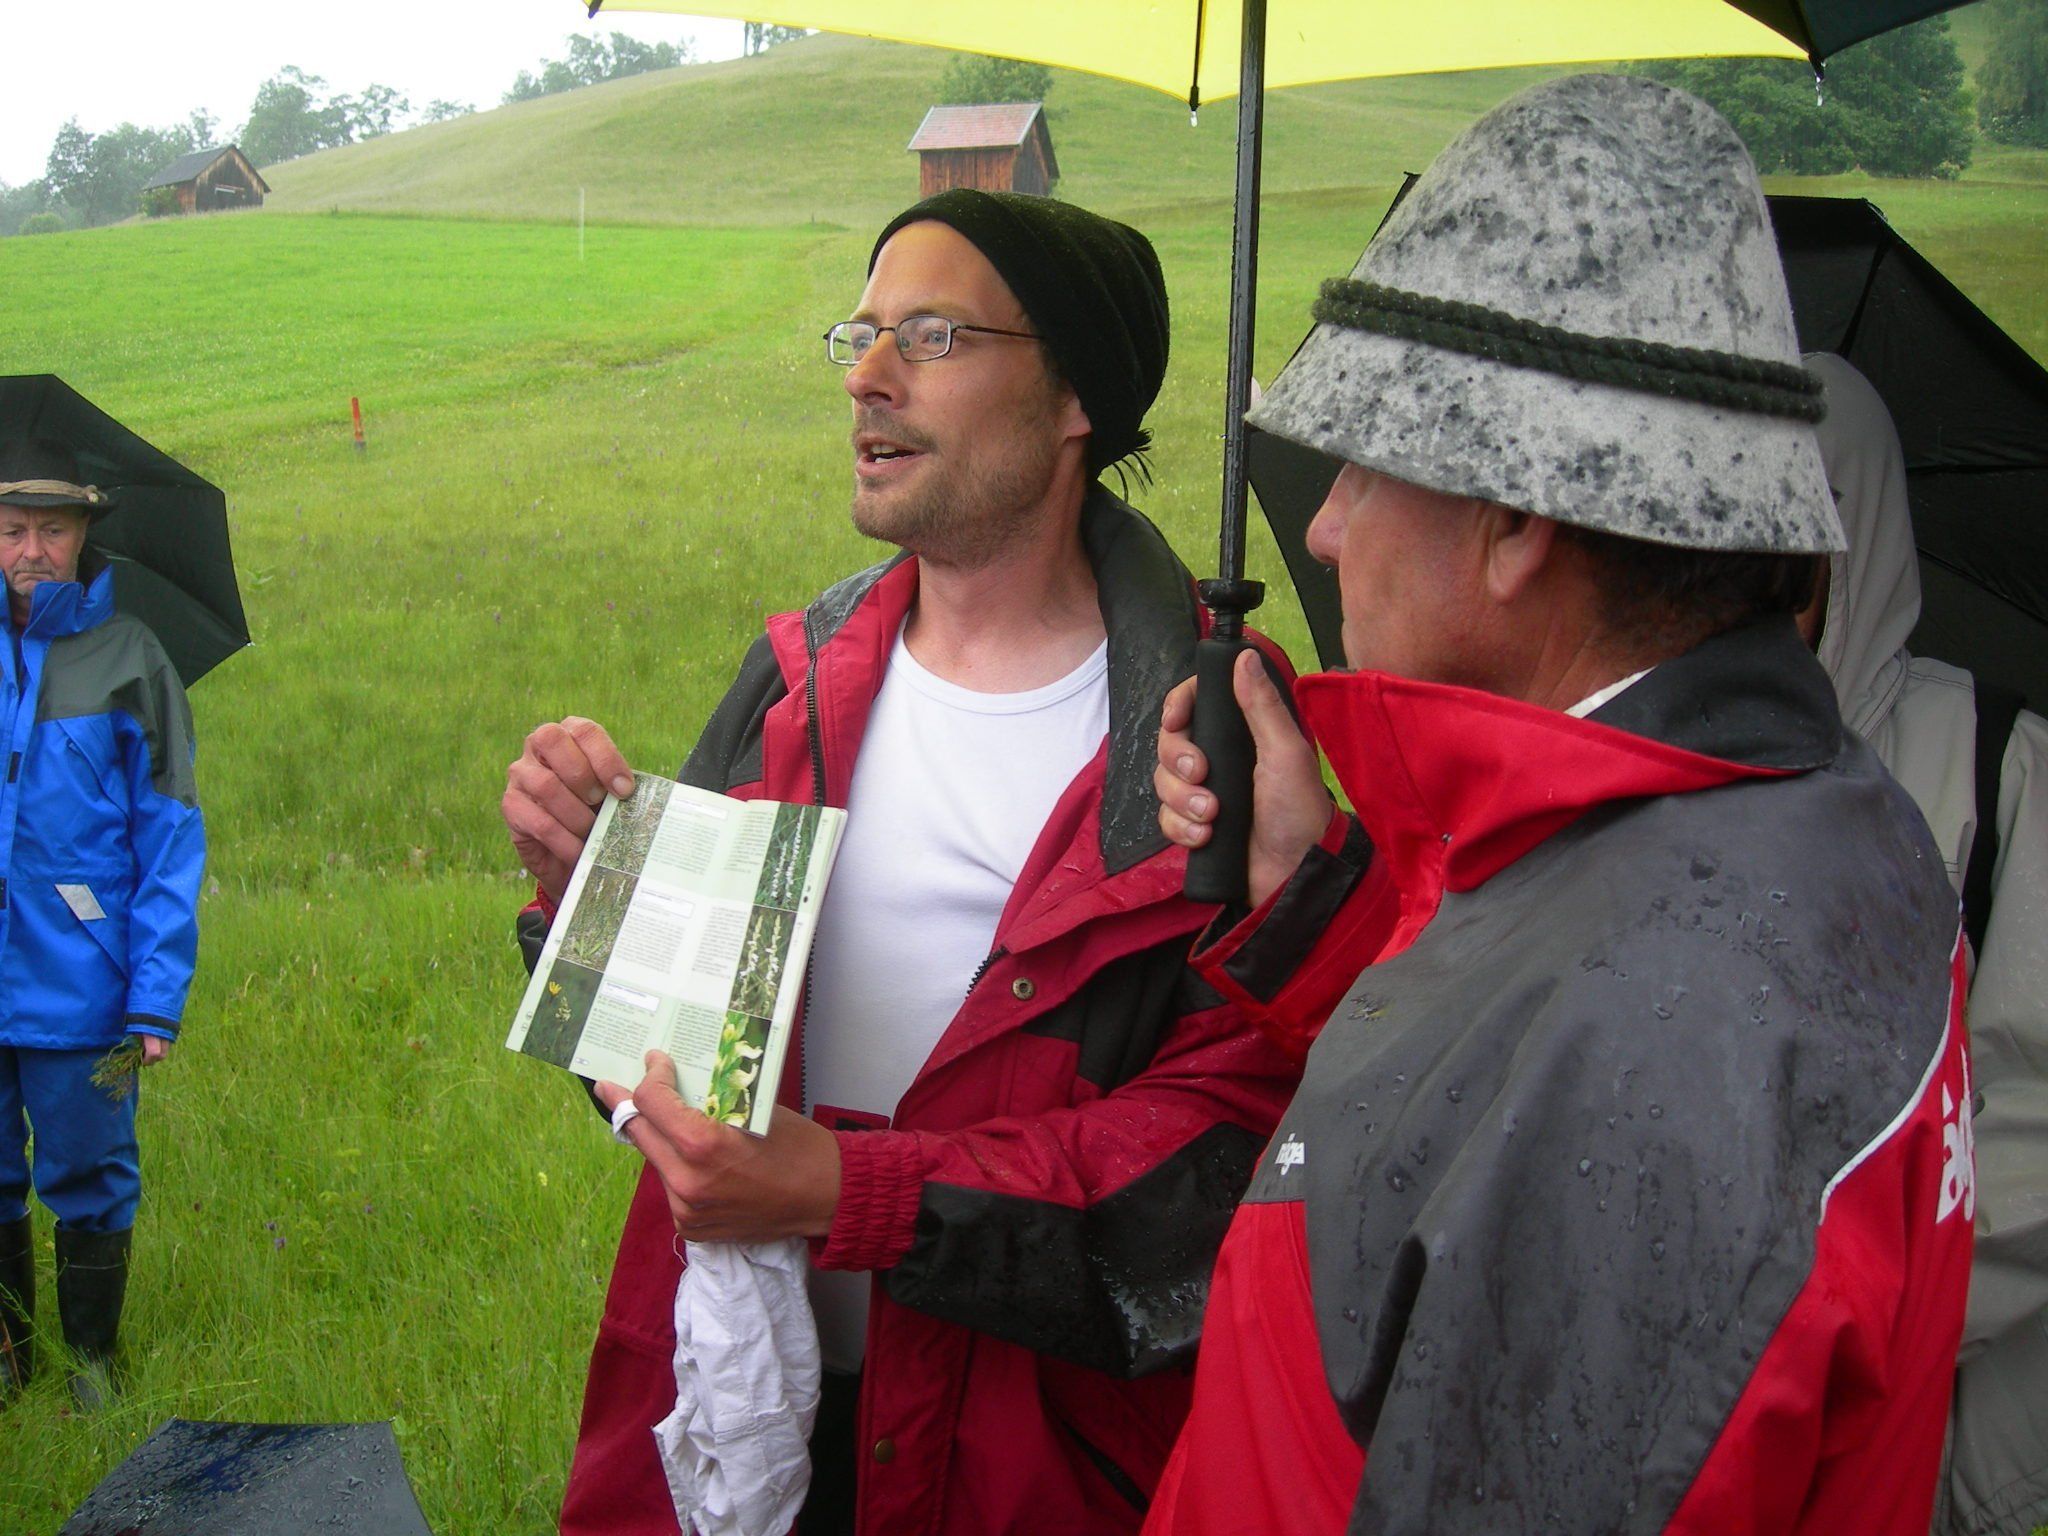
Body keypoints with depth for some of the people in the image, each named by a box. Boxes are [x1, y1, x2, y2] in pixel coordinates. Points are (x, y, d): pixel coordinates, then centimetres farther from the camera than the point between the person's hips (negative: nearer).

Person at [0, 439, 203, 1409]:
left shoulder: (126, 657, -2)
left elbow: (171, 834, -2)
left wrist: (158, 993, -9)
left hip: (79, 987, -2)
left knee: (88, 1175, 7)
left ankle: (93, 1363, 23)